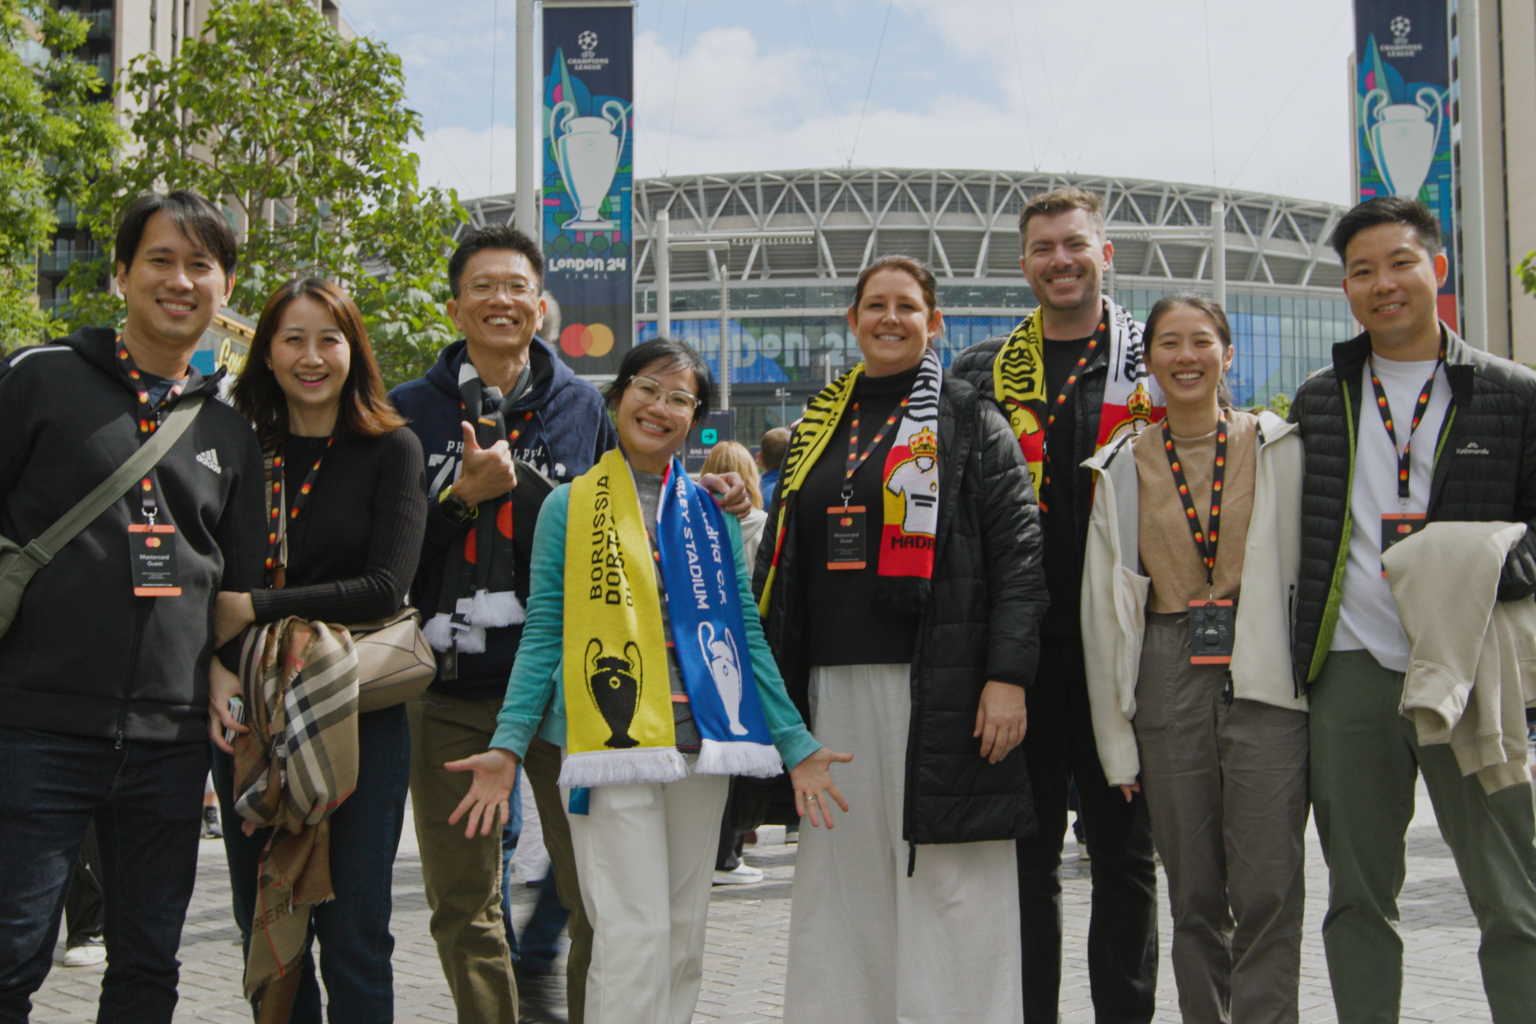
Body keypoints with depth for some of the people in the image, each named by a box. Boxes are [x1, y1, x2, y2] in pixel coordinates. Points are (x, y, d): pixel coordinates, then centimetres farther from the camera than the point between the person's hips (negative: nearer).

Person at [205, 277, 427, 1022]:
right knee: (264, 929, 10)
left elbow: (385, 587, -10)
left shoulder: (390, 450, -1)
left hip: (359, 716, -3)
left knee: (353, 935, 0)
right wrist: (213, 668, -13)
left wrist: (256, 609, -13)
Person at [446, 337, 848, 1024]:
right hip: (612, 738, -3)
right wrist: (507, 746, -6)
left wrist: (796, 745, 9)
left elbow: (746, 633, 14)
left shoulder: (711, 510, 13)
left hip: (698, 738, 4)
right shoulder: (569, 506, 6)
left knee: (685, 934, 8)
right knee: (635, 934, -9)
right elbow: (542, 634, 4)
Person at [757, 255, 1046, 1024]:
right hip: (834, 686, 5)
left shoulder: (971, 421, 2)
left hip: (939, 686, -5)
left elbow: (1018, 556, -6)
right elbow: (780, 566, 21)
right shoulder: (820, 427, 17)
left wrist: (1007, 677, -15)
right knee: (841, 880, 9)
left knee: (947, 883, -3)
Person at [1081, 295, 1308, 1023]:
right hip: (1170, 681, 2)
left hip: (1264, 679, -2)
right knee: (1194, 893, 7)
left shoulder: (1280, 448, 5)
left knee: (1266, 889, -6)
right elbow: (1104, 607, 8)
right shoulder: (1122, 468, 9)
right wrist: (1116, 737, 5)